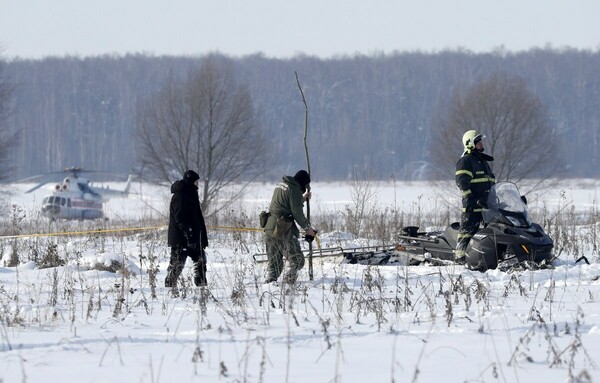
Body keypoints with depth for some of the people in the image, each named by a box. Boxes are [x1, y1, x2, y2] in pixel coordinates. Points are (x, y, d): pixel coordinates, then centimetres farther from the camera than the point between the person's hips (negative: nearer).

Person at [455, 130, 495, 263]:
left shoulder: (483, 161, 23)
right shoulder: (465, 161, -5)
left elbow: (491, 182, 30)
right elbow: (462, 181, -15)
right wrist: (469, 198, -24)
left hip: (487, 204, 8)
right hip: (472, 206, -8)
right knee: (468, 229, -10)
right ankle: (460, 254, -10)